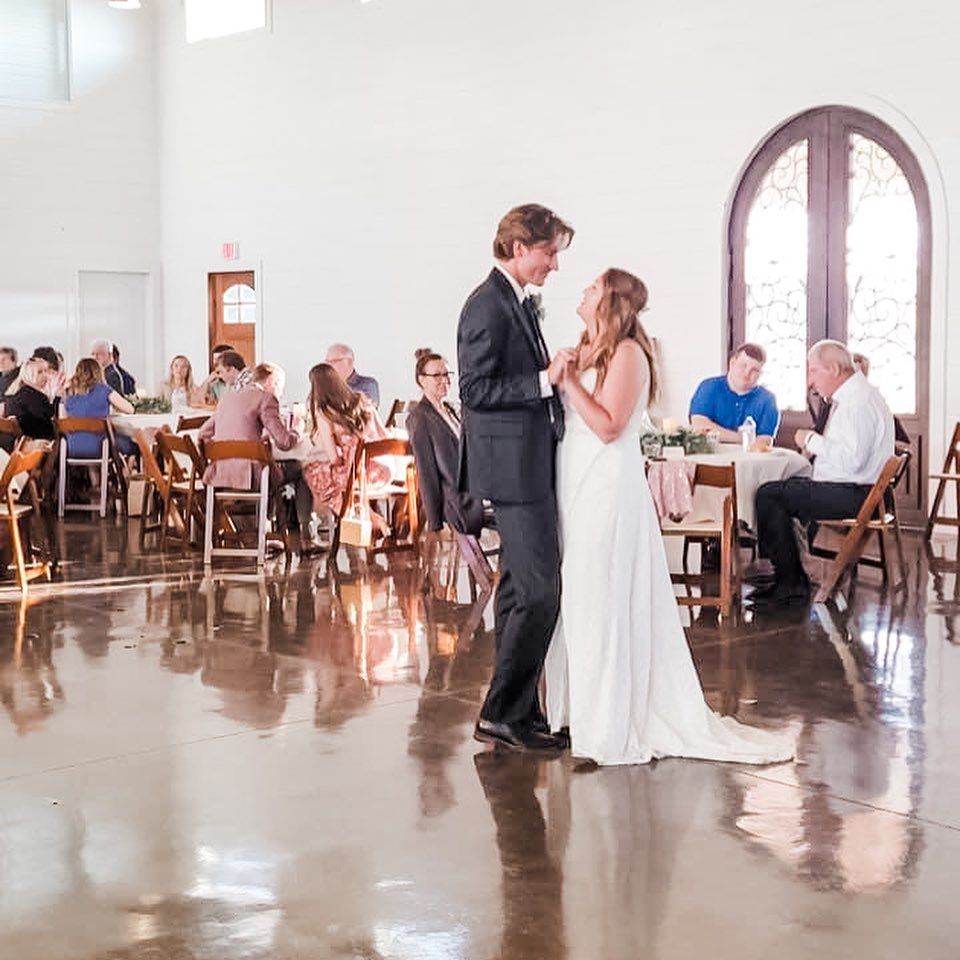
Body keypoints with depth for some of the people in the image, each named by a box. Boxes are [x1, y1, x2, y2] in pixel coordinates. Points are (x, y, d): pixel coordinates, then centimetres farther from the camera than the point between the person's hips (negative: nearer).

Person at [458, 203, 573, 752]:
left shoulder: (520, 303, 16)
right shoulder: (488, 306, -14)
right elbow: (476, 390, -19)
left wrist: (556, 373, 11)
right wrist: (545, 381, -20)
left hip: (530, 465, 11)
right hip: (513, 466, -11)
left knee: (519, 589, 14)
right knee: (539, 592, -11)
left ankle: (516, 709, 22)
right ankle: (503, 714, -3)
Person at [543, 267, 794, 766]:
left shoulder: (628, 353, -11)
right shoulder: (586, 351, 13)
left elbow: (608, 426, -18)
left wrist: (570, 377, -18)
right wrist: (561, 374, 3)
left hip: (607, 488, -8)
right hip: (576, 485, 8)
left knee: (603, 599, -4)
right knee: (577, 596, 12)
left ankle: (611, 725, 5)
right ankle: (582, 707, 23)